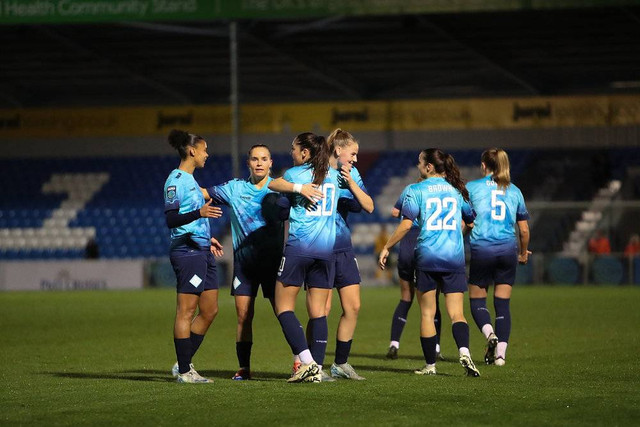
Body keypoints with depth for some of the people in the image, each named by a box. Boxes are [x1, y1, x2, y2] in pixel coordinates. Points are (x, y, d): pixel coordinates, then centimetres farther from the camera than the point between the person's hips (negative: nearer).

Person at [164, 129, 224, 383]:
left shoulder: (189, 179, 19)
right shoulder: (176, 180, -10)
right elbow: (171, 219, -18)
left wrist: (208, 239, 31)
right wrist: (199, 213, -31)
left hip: (202, 251, 10)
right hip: (187, 251, -10)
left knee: (210, 310, 10)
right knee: (186, 312, -6)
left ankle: (184, 364, 16)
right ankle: (184, 370, -3)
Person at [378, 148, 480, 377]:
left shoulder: (417, 190, -1)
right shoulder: (457, 189, 10)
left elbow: (406, 224, -8)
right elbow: (471, 221, 19)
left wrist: (386, 247, 2)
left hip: (426, 257, -2)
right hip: (454, 257, 2)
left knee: (427, 314, 8)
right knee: (456, 313, 0)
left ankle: (430, 365, 10)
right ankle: (464, 352, -25)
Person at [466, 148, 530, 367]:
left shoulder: (472, 187, 3)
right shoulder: (514, 191, 11)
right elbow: (524, 229, 13)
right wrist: (524, 253, 28)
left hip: (481, 249, -2)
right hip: (508, 249, 2)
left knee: (477, 300, 10)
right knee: (503, 304, 7)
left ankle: (489, 333, -17)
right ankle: (500, 353, 1)